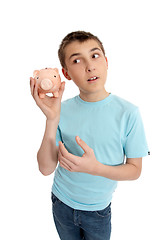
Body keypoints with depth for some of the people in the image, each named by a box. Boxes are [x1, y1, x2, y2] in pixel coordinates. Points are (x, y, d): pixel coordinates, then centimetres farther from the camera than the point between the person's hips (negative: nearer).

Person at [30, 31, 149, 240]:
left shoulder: (128, 113, -20)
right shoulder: (62, 110, -14)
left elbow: (134, 170, -12)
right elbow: (46, 168, -16)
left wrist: (94, 167, -29)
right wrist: (52, 120, -29)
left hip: (98, 210, -1)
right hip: (61, 203, 2)